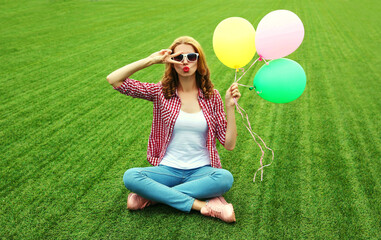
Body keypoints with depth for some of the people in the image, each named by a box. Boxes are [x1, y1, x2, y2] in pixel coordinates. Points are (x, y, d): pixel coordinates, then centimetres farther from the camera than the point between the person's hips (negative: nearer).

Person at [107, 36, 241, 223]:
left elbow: (229, 144, -1)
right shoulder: (162, 92, -1)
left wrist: (230, 106, -11)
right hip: (168, 169, 0)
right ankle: (202, 206, -24)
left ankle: (152, 196, -20)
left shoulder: (211, 96, 1)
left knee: (225, 178, -32)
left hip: (201, 170, 1)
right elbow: (113, 80, -11)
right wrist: (151, 60, -14)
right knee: (130, 176, -27)